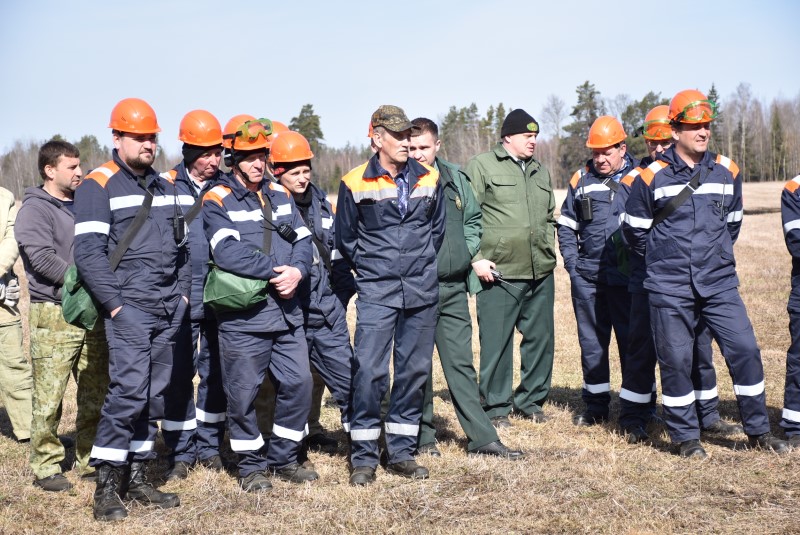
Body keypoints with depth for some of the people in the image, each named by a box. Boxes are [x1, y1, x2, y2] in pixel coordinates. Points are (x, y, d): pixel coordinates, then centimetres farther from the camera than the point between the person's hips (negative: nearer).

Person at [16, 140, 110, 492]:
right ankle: (46, 467, 6)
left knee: (97, 393, 10)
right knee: (49, 398, -5)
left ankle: (91, 460, 20)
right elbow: (42, 258, -14)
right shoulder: (35, 208, -3)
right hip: (54, 315, -6)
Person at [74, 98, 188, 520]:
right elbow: (89, 253, -12)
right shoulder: (98, 186, -5)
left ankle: (136, 477, 18)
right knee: (128, 391, -14)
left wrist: (183, 292, 11)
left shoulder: (165, 187, 17)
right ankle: (106, 487, -5)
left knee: (153, 395, 9)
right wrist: (114, 304, -16)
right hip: (129, 310, -7)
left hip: (168, 312, 7)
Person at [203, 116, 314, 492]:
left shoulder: (279, 194, 15)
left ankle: (284, 458, 25)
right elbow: (227, 253, -19)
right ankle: (251, 466, 19)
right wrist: (275, 270, -18)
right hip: (242, 317, -6)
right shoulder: (218, 201, -5)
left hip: (287, 312, 6)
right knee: (243, 393, 2)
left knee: (299, 383, 8)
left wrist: (297, 270, -10)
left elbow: (303, 240, 10)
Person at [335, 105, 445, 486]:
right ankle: (363, 457, 2)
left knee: (414, 371, 7)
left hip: (422, 292, 3)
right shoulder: (355, 183, -4)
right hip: (376, 293, -3)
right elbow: (345, 239, 7)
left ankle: (401, 453, 18)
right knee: (369, 371, -9)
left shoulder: (428, 178, 5)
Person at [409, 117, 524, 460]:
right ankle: (422, 438, 18)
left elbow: (473, 219, 18)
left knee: (461, 364, 8)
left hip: (453, 288, 4)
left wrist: (467, 252, 5)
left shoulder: (455, 179, 7)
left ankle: (482, 438, 12)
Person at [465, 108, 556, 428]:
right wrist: (476, 258, -13)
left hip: (541, 273, 6)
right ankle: (496, 407, 10)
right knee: (496, 342, -1)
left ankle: (530, 400, 24)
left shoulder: (541, 172, 19)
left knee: (541, 338, 10)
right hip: (498, 273, -6)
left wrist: (549, 252, 17)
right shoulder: (482, 166, -2)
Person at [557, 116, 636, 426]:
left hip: (627, 276, -3)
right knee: (592, 341, 9)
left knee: (633, 341, 2)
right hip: (587, 277, 3)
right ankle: (596, 405, 20)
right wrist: (571, 261, 4)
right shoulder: (581, 180, 9)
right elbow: (566, 225, 15)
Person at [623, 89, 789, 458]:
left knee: (745, 351, 0)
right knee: (675, 360, 2)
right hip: (670, 289, -3)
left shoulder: (727, 171, 5)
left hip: (719, 285, 3)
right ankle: (686, 437, 17)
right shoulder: (652, 177, -5)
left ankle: (758, 431, 16)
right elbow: (634, 229, 6)